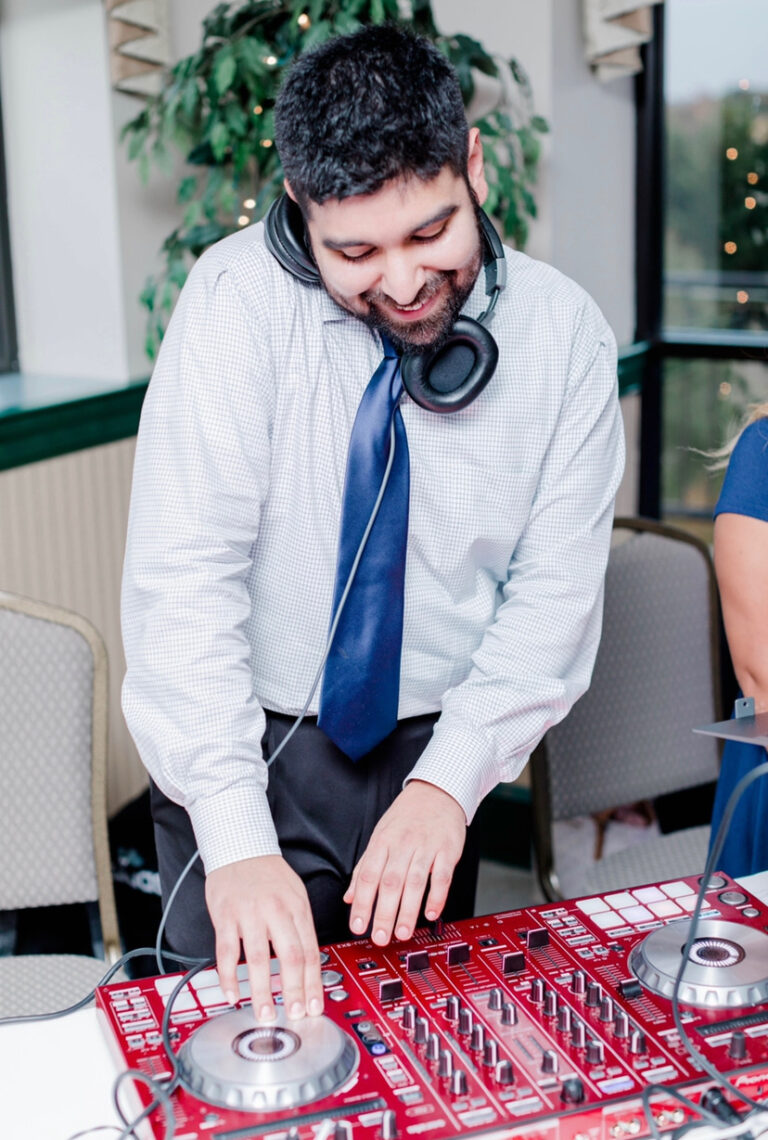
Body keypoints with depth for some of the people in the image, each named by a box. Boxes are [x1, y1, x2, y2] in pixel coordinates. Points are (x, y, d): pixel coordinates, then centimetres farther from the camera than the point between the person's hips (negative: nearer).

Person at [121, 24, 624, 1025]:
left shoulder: (564, 331, -9)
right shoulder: (239, 298, -17)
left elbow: (556, 592, -8)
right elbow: (183, 575, -22)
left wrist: (449, 780, -20)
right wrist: (237, 837, -29)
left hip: (433, 757, 3)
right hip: (250, 750, -2)